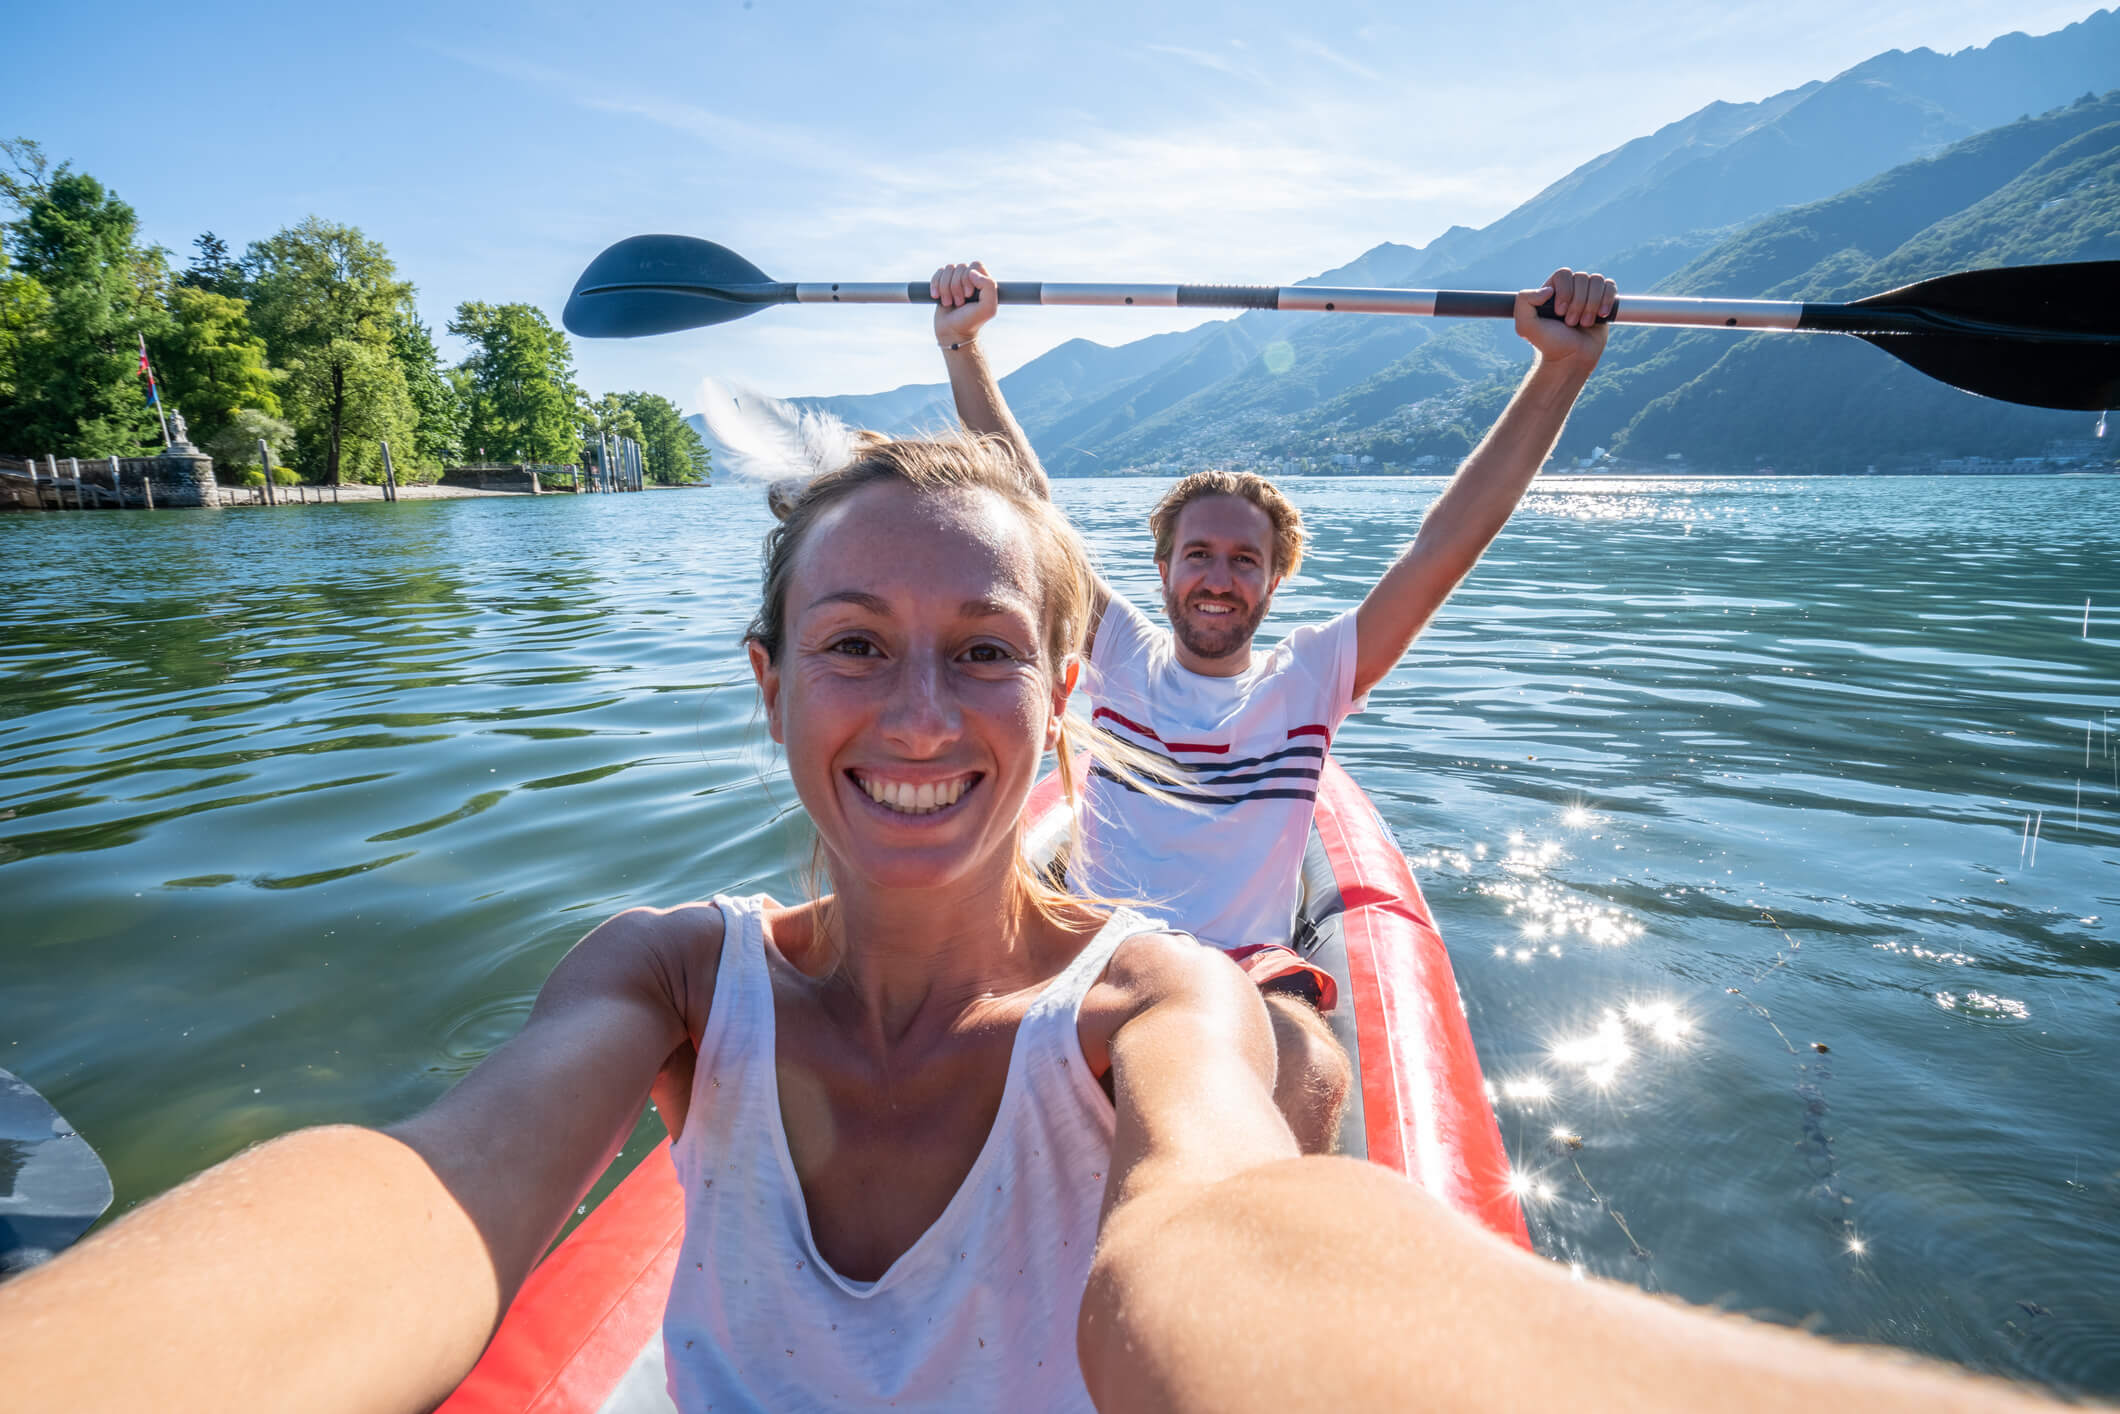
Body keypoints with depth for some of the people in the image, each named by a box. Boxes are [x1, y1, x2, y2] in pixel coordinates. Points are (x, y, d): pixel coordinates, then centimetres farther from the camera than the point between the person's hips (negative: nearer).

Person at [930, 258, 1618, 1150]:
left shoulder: (1307, 678, 5)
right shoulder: (1122, 659, 8)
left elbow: (1442, 548, -2)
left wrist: (1561, 368, -7)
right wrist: (962, 347, -1)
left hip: (1248, 968, -1)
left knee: (1309, 1076, -35)